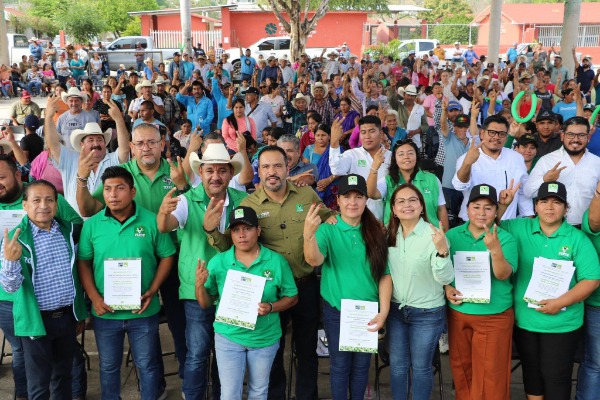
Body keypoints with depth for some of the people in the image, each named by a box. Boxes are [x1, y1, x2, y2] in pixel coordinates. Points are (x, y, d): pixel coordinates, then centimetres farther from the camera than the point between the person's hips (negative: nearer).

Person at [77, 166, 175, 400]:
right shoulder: (92, 225, -3)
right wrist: (94, 297, -9)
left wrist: (152, 291, -12)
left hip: (143, 311, -1)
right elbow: (83, 263, 3)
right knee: (108, 366, 19)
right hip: (105, 312, 2)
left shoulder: (151, 221, -8)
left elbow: (167, 257, -2)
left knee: (147, 365, 14)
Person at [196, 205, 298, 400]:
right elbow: (205, 304, -2)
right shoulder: (217, 262, -9)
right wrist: (200, 285, -22)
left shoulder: (277, 261, -11)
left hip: (265, 338, 1)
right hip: (228, 337, 0)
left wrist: (271, 307, -21)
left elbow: (292, 297, -3)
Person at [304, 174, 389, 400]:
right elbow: (314, 260, -28)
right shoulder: (327, 229, -9)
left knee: (361, 365, 15)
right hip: (336, 311, -2)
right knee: (340, 365, 9)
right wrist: (309, 234, -47)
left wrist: (384, 311, -8)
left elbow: (385, 274, 0)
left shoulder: (375, 233, -1)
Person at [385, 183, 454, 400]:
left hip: (427, 313, -4)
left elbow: (445, 278, -25)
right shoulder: (390, 235, -1)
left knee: (420, 367, 11)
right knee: (397, 365, 16)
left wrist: (442, 250, -40)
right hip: (396, 309, 4)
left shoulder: (434, 235, -18)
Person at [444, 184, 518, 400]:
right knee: (460, 368, 17)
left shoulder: (505, 238, -8)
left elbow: (503, 274, -19)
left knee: (490, 373, 6)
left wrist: (495, 249, -34)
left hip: (494, 315, -3)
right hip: (457, 312, 3)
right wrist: (446, 288, -12)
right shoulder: (452, 235, 1)